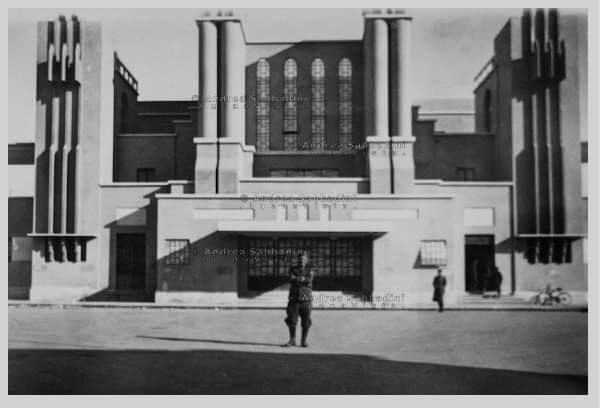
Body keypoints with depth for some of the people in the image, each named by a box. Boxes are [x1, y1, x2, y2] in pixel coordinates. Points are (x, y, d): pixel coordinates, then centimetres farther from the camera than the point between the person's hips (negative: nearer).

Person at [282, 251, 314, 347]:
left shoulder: (310, 270, 7)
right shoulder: (293, 269, 10)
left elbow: (309, 281, -11)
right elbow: (292, 279, -8)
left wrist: (297, 279, -10)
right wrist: (303, 279, -11)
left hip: (306, 299, -1)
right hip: (294, 299, 1)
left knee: (306, 322, 0)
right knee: (291, 320, -1)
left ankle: (304, 341, 10)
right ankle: (292, 340, 10)